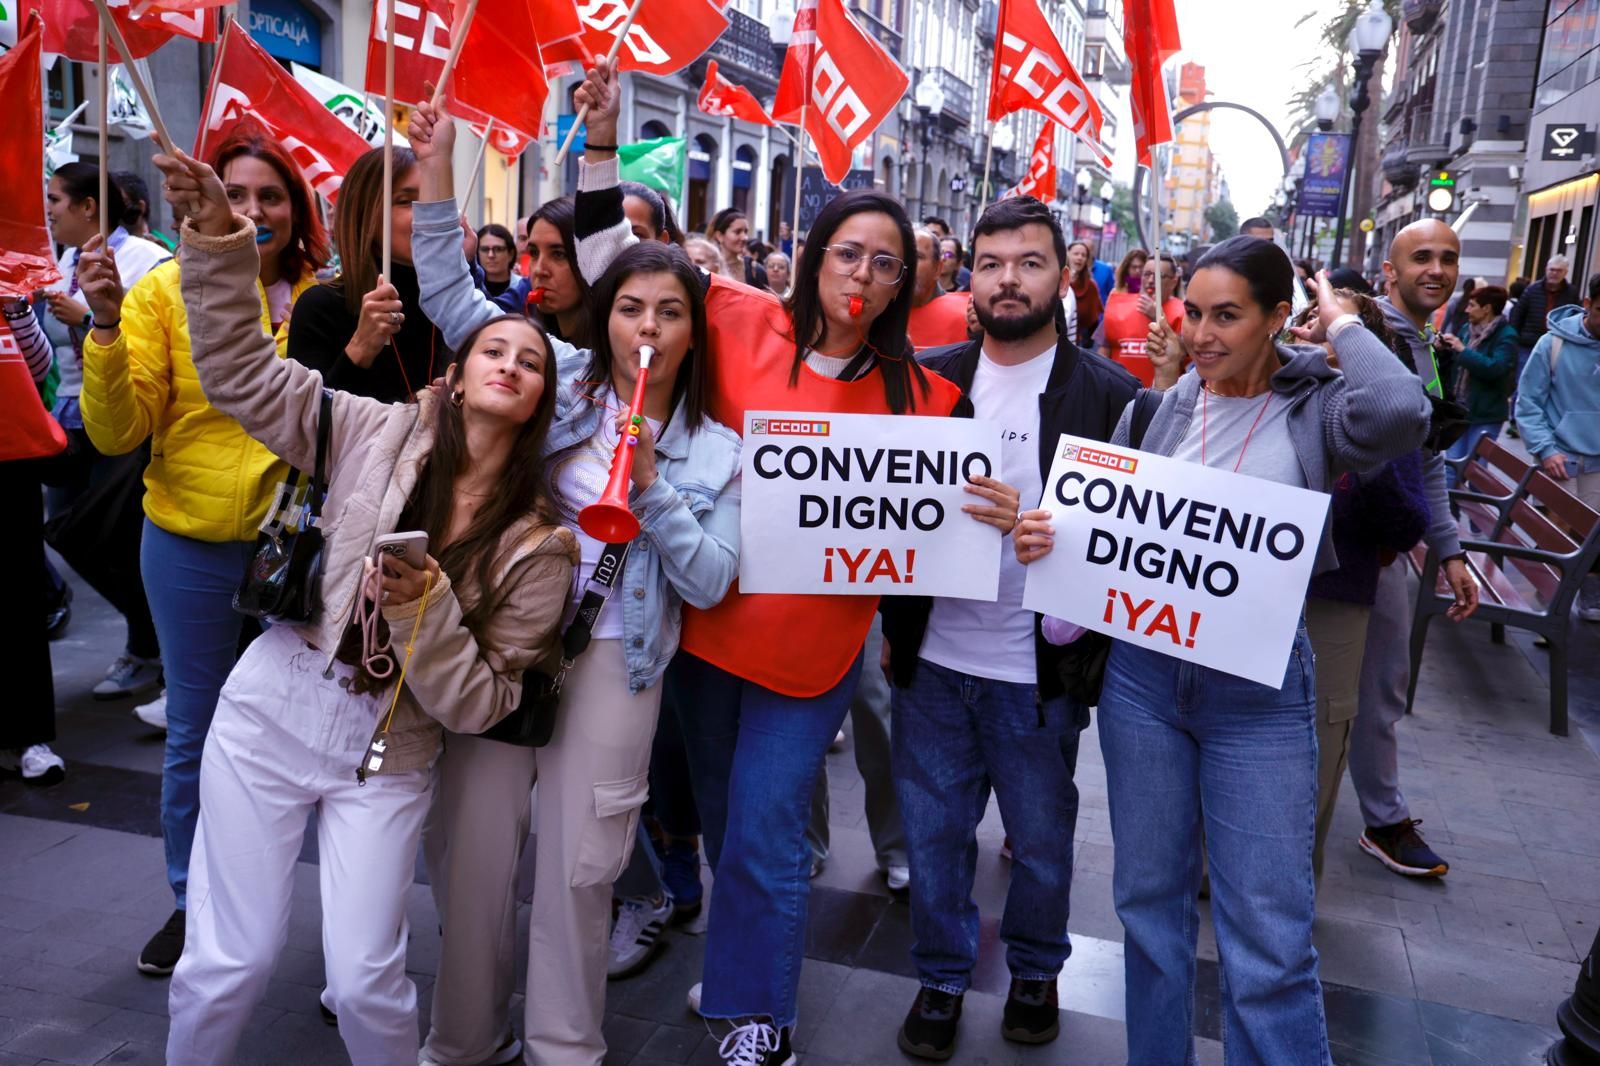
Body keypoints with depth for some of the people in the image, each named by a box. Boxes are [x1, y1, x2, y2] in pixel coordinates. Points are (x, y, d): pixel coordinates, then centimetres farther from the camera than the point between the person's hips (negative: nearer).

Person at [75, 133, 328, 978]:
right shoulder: (165, 290, -7)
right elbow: (118, 430, -10)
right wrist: (106, 324, -23)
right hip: (192, 544, 0)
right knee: (195, 734, 14)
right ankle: (193, 901, 34)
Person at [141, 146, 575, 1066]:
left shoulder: (539, 541, -6)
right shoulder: (385, 435, -3)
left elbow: (481, 702, -8)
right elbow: (244, 375, -3)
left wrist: (425, 607, -24)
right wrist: (219, 240, -13)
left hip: (390, 755, 0)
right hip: (271, 711, 1)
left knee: (367, 985, -3)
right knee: (232, 963, 4)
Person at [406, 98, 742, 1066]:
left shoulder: (714, 450, 3)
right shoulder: (562, 379, 5)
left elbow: (709, 582, -3)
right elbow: (451, 296, 5)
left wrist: (651, 488, -15)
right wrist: (438, 170, -3)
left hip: (613, 658, -1)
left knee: (578, 867, 7)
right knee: (473, 849, 7)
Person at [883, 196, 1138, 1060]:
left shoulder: (1111, 396, -6)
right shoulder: (926, 378, 1)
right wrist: (893, 622, 2)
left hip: (1038, 671, -2)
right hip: (932, 661, 2)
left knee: (1040, 840, 17)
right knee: (933, 834, 14)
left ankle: (1035, 970, 42)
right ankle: (942, 975, 36)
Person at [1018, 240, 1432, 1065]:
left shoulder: (1317, 410, -5)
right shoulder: (1153, 411, 4)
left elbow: (1400, 413, -28)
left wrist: (1344, 326, -10)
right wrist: (1042, 536, -12)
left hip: (1261, 694, -3)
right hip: (1142, 676, 3)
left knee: (1268, 940, 2)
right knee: (1150, 903, 16)